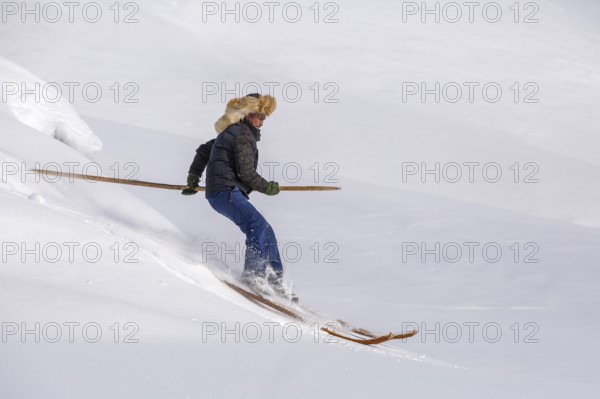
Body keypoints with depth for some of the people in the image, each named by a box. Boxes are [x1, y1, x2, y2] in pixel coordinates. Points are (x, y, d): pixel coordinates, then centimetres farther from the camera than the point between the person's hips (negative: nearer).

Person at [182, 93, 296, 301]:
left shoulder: (231, 133, 24)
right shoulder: (243, 135, -8)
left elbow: (204, 150, 34)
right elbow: (247, 174, -14)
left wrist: (193, 179, 38)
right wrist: (269, 188, 2)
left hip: (231, 193, 10)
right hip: (225, 191, -10)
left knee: (264, 233, 6)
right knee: (259, 227, -25)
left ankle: (274, 279, 4)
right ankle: (253, 274, -35)